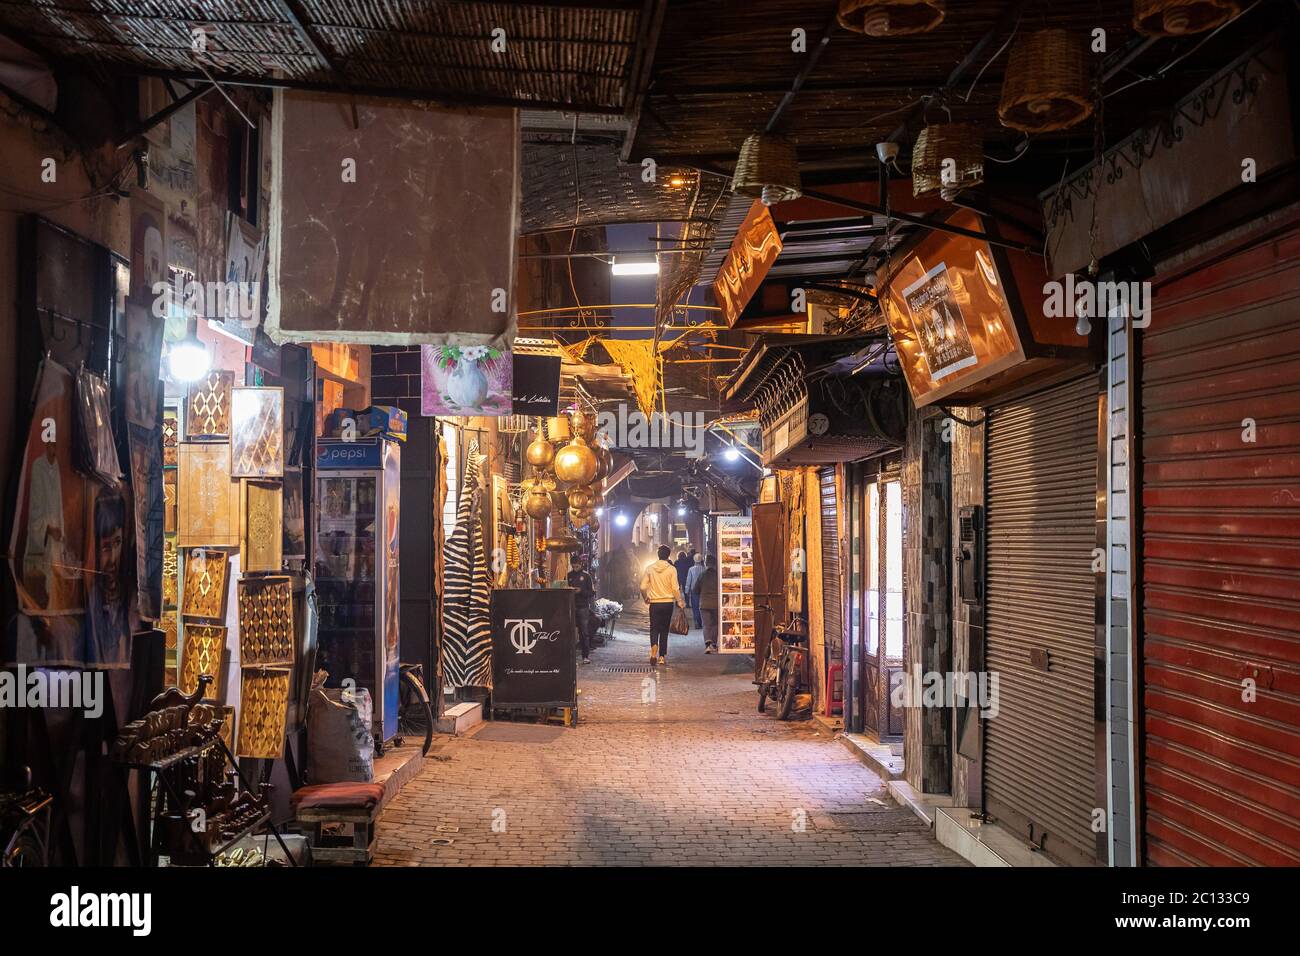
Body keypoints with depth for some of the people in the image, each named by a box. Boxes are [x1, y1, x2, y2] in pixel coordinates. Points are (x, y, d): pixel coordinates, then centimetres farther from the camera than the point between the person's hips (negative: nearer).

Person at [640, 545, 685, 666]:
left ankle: (653, 647, -23)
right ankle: (662, 657, 8)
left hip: (654, 603, 1)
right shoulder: (671, 569, -6)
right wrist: (680, 601, 4)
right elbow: (675, 588, -8)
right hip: (668, 603, -1)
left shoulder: (649, 568, 0)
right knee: (664, 630, 8)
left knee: (654, 628, 6)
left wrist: (646, 598, 17)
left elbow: (643, 587, 0)